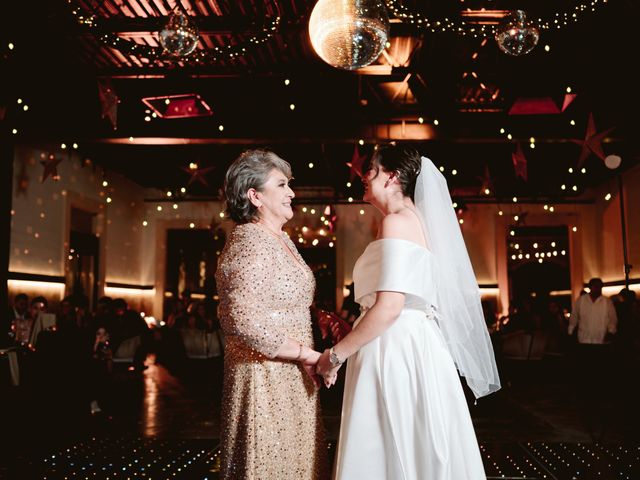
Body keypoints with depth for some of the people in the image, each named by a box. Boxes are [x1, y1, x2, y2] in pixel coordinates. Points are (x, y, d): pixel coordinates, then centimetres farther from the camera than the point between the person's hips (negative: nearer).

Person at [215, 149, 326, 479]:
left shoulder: (282, 239, 12)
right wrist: (305, 353, -19)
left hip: (291, 375, 9)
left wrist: (306, 355, 9)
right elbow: (244, 320, -27)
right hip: (266, 376, -9)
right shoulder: (249, 241, -17)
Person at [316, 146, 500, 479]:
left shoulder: (397, 221, -12)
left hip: (396, 351, -10)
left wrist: (335, 354, -13)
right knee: (416, 453, 14)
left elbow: (389, 307, -22)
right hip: (413, 348, 10)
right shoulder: (414, 219, 17)